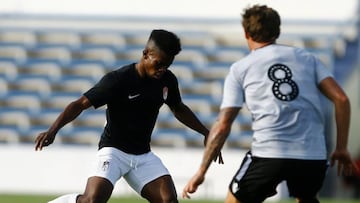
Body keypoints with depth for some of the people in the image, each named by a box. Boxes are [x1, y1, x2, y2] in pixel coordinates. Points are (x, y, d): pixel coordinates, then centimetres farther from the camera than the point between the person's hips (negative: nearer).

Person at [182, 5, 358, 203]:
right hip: (314, 155, 3)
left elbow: (222, 126, 4)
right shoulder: (306, 58, 15)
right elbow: (341, 99, 6)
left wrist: (201, 171, 9)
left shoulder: (240, 69, 10)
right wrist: (341, 148, 12)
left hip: (268, 154, -3)